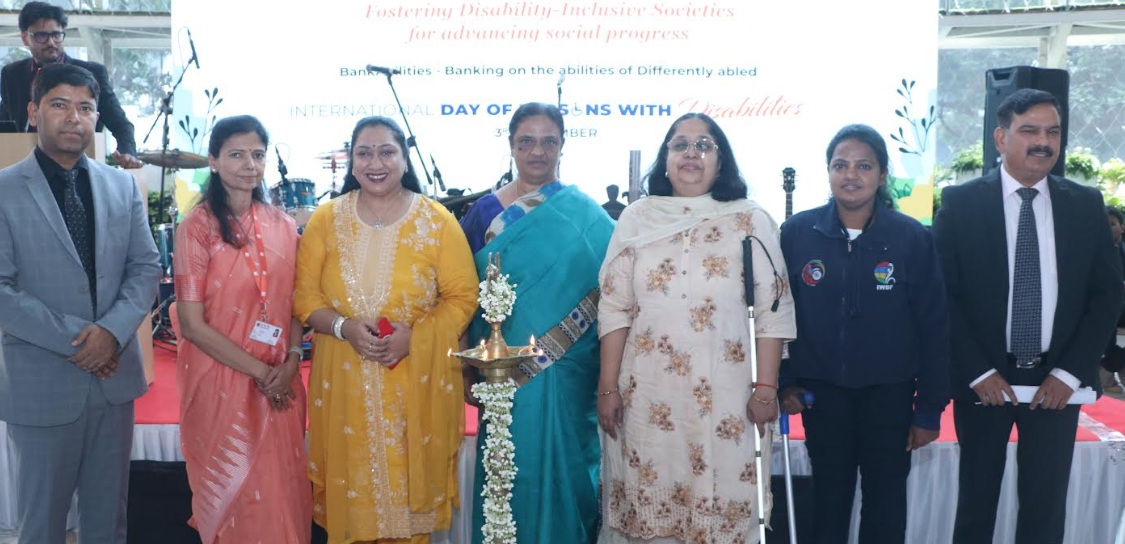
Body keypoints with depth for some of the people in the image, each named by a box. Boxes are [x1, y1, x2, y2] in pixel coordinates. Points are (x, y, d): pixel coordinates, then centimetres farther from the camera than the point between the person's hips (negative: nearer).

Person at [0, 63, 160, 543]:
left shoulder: (122, 185, 6)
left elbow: (146, 267, 3)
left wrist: (113, 331, -13)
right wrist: (74, 339, -16)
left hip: (115, 374, 4)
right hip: (41, 382, -3)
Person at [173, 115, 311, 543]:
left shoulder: (283, 226, 4)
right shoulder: (197, 227, -10)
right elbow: (192, 324, -13)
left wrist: (290, 364, -7)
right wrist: (259, 371, -12)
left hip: (281, 383, 4)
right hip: (222, 381, -4)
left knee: (282, 487, 13)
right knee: (234, 489, 9)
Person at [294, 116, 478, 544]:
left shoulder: (437, 220, -2)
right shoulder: (326, 219, 3)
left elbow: (463, 297, -2)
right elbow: (304, 295, 4)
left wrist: (413, 337, -16)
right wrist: (344, 327, -15)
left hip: (418, 381, -1)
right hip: (345, 381, 2)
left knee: (410, 481, 7)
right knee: (351, 485, 9)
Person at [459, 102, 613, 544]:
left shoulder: (584, 213, 1)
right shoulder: (486, 212, 4)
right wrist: (468, 370, 3)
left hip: (567, 375, -1)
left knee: (563, 470, 6)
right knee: (512, 475, 7)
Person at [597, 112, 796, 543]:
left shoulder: (750, 221, 2)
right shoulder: (636, 219, 5)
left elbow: (772, 310, 0)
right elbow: (613, 310, 4)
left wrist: (766, 388, -5)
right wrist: (608, 387, 0)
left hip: (725, 392, -1)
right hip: (648, 392, 1)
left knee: (721, 502, 3)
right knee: (648, 497, 8)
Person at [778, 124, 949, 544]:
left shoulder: (912, 238, -7)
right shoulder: (798, 233, -4)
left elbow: (934, 328, -4)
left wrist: (930, 408, -4)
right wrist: (786, 381, -2)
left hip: (890, 395, 0)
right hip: (822, 394, 1)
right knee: (828, 509, 11)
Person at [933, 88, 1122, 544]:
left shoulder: (1086, 205, 4)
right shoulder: (960, 202, -3)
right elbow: (942, 294, -5)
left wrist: (1070, 372, -5)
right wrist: (977, 372, -10)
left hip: (1056, 381, 2)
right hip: (983, 379, -1)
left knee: (1046, 505, 7)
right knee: (976, 503, 10)